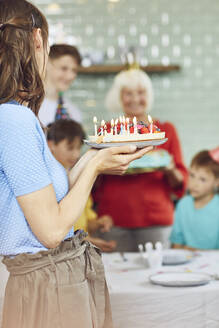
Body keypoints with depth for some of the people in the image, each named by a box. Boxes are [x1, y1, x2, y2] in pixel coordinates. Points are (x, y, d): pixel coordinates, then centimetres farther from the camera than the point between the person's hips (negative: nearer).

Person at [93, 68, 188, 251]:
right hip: (114, 220, 0)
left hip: (155, 220, 0)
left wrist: (170, 171, -10)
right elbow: (92, 185, 13)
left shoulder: (166, 130, 10)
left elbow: (181, 184, 10)